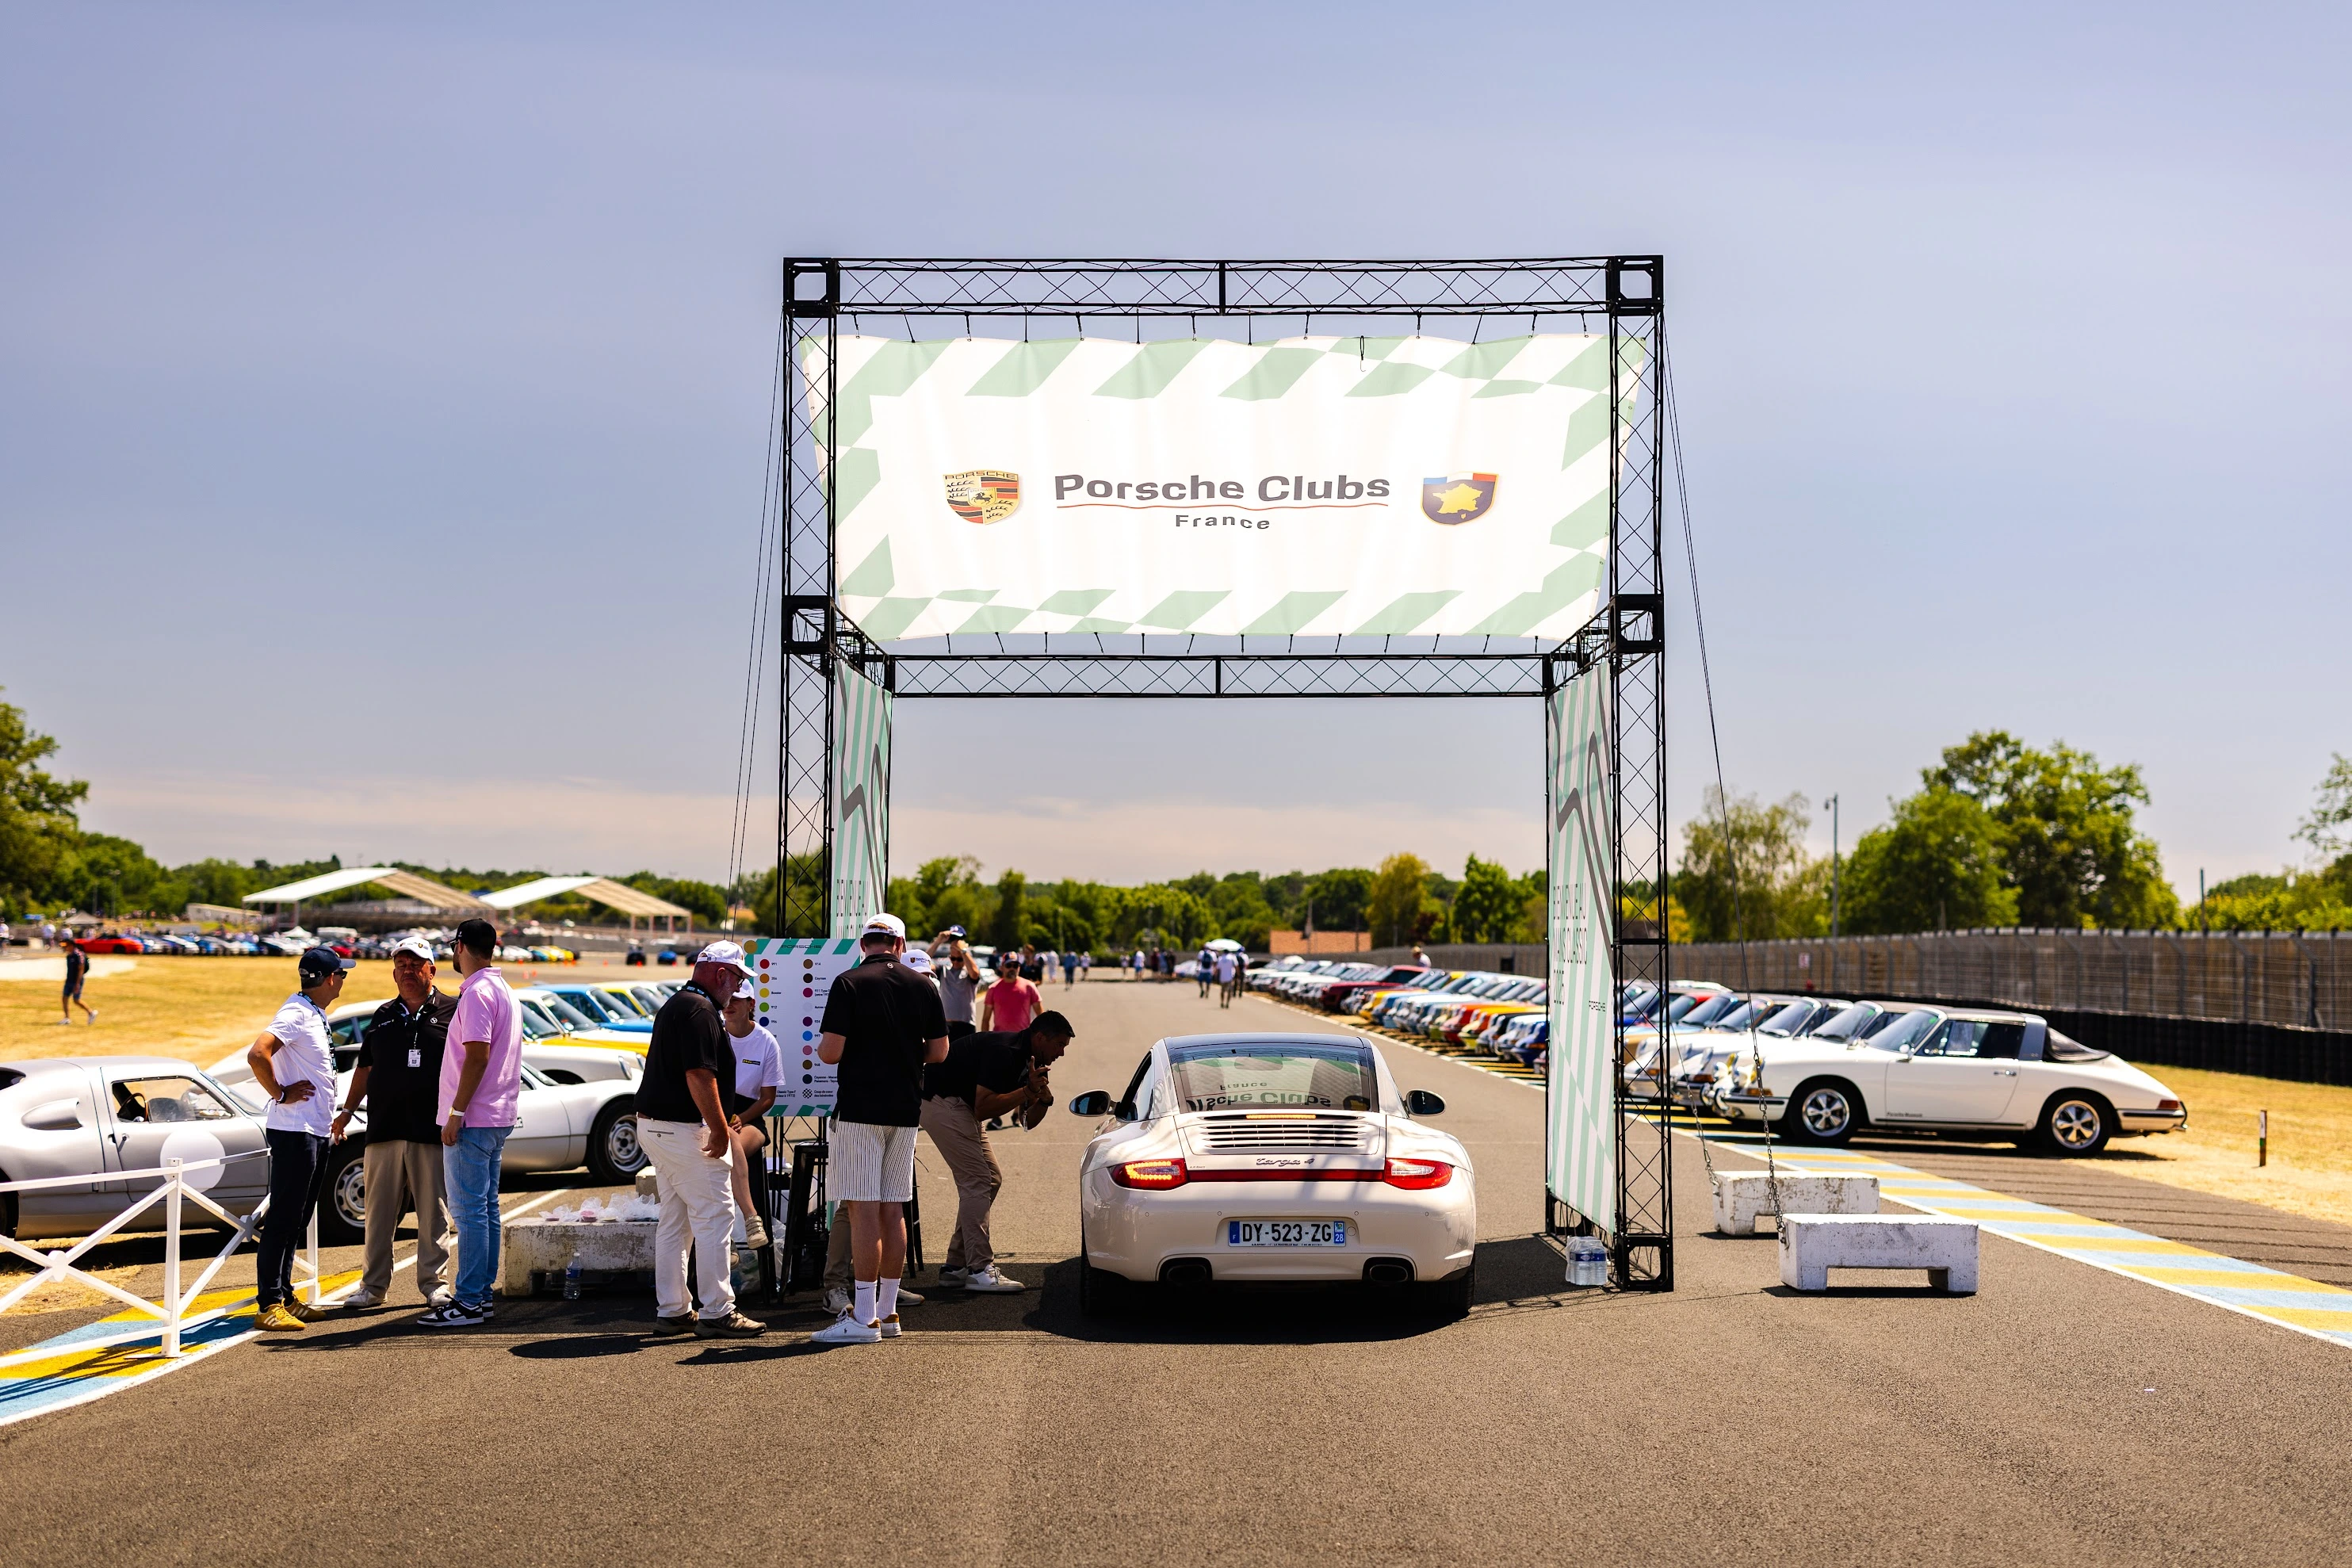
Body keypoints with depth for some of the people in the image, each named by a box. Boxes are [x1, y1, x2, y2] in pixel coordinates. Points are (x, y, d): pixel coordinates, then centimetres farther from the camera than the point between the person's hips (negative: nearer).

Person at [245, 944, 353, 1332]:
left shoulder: (315, 1014, 15)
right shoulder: (296, 1014, -15)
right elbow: (257, 1055, -29)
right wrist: (280, 1094, -18)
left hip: (315, 1132, 10)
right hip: (294, 1131, -10)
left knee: (296, 1220, 14)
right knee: (283, 1219, -7)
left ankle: (284, 1298, 21)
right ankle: (269, 1305, -4)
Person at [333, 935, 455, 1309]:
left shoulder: (451, 1012, 3)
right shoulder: (384, 1016, 16)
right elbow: (364, 1068, 22)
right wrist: (347, 1111, 17)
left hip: (432, 1131, -3)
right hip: (384, 1127, 4)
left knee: (433, 1212, 1)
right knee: (379, 1212, 5)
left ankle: (435, 1284, 10)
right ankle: (374, 1285, 13)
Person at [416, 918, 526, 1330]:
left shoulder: (477, 993, -14)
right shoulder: (504, 990, 17)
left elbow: (477, 1056, -22)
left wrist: (456, 1113, -20)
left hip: (472, 1120, -10)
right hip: (498, 1115, 10)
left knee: (468, 1211, -8)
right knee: (486, 1207, 13)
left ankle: (468, 1301, -7)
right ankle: (481, 1292, 18)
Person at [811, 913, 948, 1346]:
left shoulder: (849, 983, -8)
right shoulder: (922, 986, 5)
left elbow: (831, 1051, -14)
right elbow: (938, 1051, 7)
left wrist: (819, 1047, 9)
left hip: (860, 1110, -5)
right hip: (906, 1111, 5)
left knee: (863, 1211, -5)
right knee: (894, 1211, 11)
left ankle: (864, 1318, -6)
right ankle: (887, 1312, 15)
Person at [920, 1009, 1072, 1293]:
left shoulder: (1027, 1060, 8)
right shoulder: (1004, 1051, -22)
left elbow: (1027, 1121, 10)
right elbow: (983, 1106, -28)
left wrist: (1043, 1100, -10)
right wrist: (1026, 1092, -27)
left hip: (960, 1107, 11)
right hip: (941, 1103, -11)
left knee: (991, 1180, 10)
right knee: (977, 1182, -13)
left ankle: (955, 1265, 14)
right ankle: (979, 1271, -13)